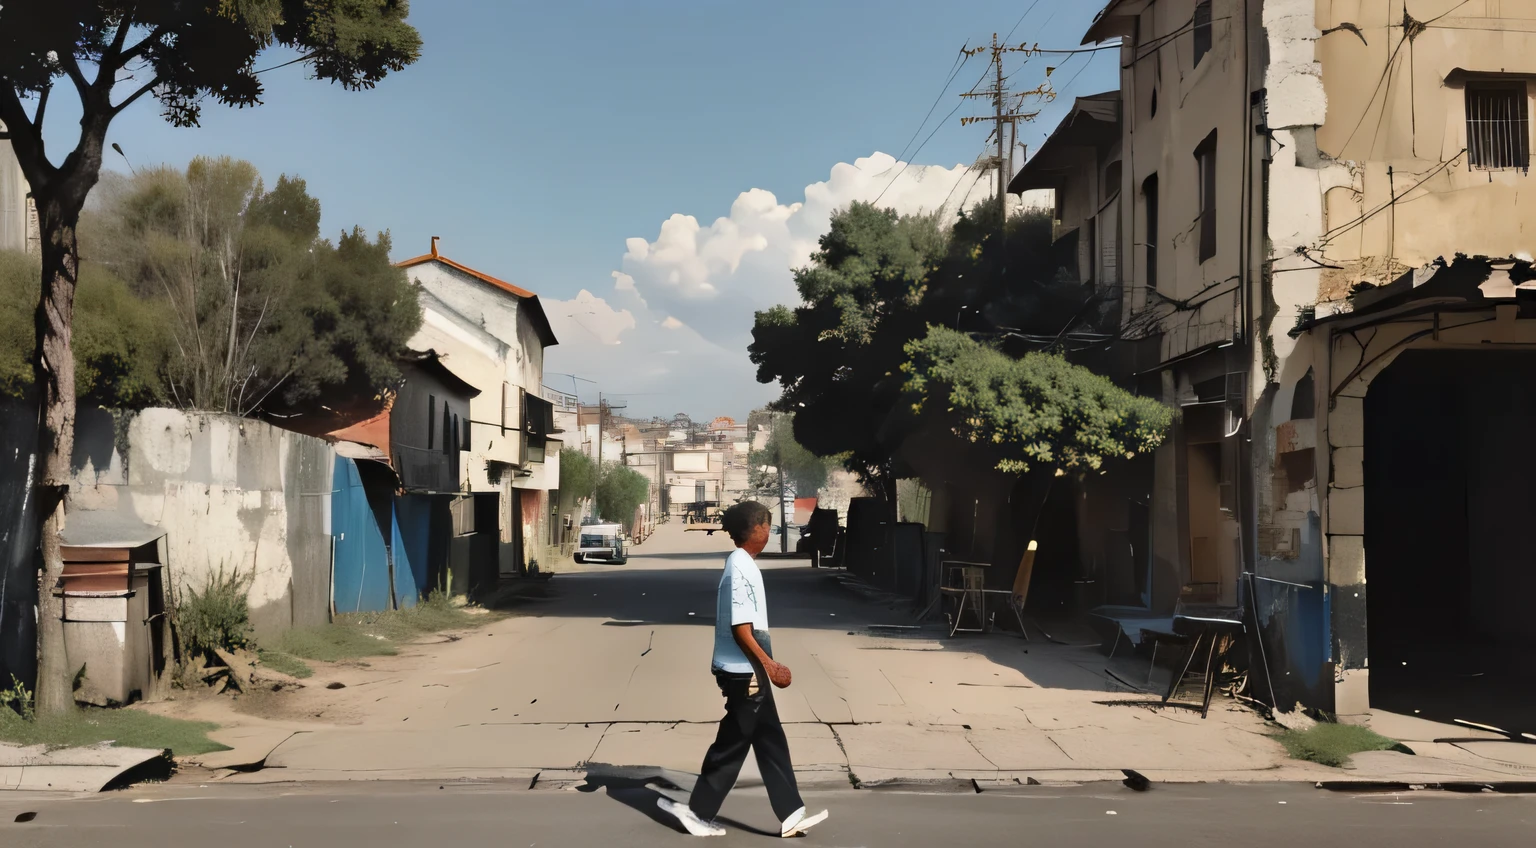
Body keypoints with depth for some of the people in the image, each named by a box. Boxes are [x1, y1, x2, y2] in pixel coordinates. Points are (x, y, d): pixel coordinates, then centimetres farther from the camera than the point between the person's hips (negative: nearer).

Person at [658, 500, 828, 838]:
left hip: (747, 671, 10)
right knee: (732, 744, 2)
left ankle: (791, 815, 14)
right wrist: (769, 665, -19)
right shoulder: (741, 569, -19)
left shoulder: (742, 565, 11)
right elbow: (740, 629, -23)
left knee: (770, 741, 10)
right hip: (744, 671, -10)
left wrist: (767, 665, 21)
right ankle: (698, 811, 14)